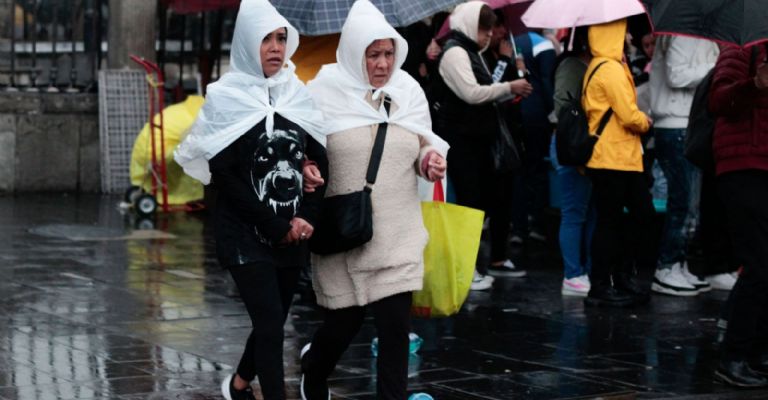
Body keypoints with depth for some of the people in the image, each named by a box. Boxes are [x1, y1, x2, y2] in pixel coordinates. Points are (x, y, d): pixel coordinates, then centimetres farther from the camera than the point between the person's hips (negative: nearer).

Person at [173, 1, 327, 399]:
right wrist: (276, 226, -13)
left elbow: (320, 162, 6)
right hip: (246, 234, -5)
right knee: (271, 325, -10)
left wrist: (306, 217, -10)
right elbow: (224, 175, -11)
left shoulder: (298, 95, 6)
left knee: (272, 320, 15)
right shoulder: (227, 97, -7)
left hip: (292, 235, 5)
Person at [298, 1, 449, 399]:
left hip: (397, 232, 2)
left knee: (396, 324, -4)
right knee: (345, 321, 9)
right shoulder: (326, 92, -6)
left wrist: (430, 160, -9)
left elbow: (421, 146, 13)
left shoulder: (408, 91, 4)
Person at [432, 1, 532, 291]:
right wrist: (509, 87, -15)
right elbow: (472, 93, -22)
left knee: (496, 197, 10)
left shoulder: (472, 52, 17)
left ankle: (498, 260, 21)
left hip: (478, 137, 9)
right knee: (470, 201, -8)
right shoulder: (455, 52, -13)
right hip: (460, 139, -9)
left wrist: (511, 92, 4)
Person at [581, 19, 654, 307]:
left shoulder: (598, 67, 16)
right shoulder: (611, 69, -15)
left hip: (620, 158, 10)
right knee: (609, 222, -4)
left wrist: (638, 120, 11)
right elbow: (630, 116, -18)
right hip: (613, 159, -10)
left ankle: (620, 280, 19)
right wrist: (645, 122, 0)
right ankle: (600, 288, 1)